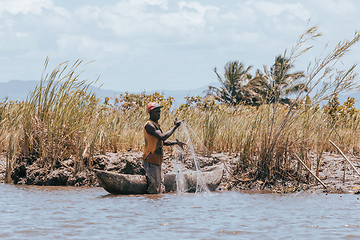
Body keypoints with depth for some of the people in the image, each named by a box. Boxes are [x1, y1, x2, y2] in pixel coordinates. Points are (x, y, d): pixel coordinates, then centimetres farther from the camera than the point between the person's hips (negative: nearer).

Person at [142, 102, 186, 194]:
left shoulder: (156, 125, 17)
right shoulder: (149, 125, -15)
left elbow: (163, 141, 23)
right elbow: (162, 137, -25)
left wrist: (176, 143, 10)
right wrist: (175, 127, -19)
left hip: (157, 161, 10)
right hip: (150, 161, -10)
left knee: (158, 189, 11)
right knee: (154, 189, -10)